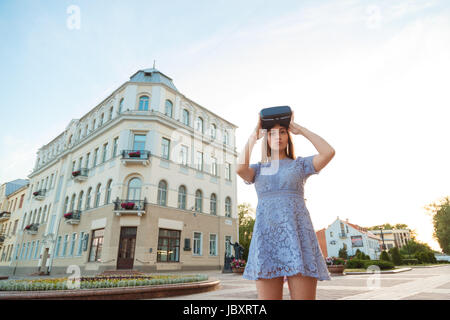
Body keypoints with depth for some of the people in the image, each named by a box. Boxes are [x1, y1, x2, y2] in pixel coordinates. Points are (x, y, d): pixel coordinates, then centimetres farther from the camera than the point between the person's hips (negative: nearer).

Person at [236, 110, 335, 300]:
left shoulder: (300, 164, 16)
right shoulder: (257, 169, 18)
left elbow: (329, 152, -4)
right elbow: (239, 168, -6)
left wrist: (300, 129, 7)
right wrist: (254, 135, 5)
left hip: (297, 233, -1)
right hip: (266, 235, 1)